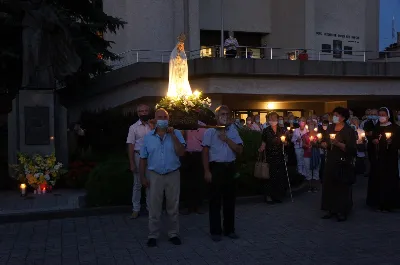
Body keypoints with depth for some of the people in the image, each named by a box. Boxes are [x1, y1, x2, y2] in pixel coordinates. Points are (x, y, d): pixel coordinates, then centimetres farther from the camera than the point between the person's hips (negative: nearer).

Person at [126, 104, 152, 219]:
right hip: (139, 157, -2)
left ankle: (150, 206, 21)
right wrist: (132, 163, -10)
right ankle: (136, 209, 15)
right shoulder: (134, 127, -2)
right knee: (137, 184, 6)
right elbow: (131, 145, -4)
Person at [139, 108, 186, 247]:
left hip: (173, 175, 0)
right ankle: (153, 235, 17)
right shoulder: (148, 137, 2)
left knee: (173, 207, 10)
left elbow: (181, 153, -13)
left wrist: (173, 136, -17)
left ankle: (174, 233, 23)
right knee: (154, 208, 6)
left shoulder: (176, 134, -1)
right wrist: (143, 177, 1)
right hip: (154, 175, 0)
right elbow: (143, 158, 5)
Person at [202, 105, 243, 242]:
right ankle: (215, 231, 12)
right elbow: (205, 153, -4)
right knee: (215, 200, 2)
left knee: (230, 199, 11)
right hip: (216, 167, -4)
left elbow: (239, 150, 1)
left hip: (230, 168, 4)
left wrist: (227, 139, -11)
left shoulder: (233, 131, 9)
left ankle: (229, 229, 24)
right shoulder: (210, 132, -1)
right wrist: (207, 171, -11)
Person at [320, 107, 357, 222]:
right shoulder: (330, 128, 10)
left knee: (342, 187, -2)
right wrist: (324, 144, -8)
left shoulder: (348, 131, -8)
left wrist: (338, 143, -27)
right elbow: (324, 142, 14)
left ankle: (342, 211, 7)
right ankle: (331, 209, 14)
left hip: (343, 163, -6)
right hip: (331, 161, 6)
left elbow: (351, 148, -16)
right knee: (329, 185, 5)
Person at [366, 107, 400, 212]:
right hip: (378, 157, 5)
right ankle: (377, 202, 14)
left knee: (388, 179, -4)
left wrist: (391, 142, -24)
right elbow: (372, 139, 19)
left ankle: (388, 203, 4)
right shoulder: (376, 128, 12)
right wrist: (373, 141, -2)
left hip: (389, 158, -5)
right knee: (377, 179, 4)